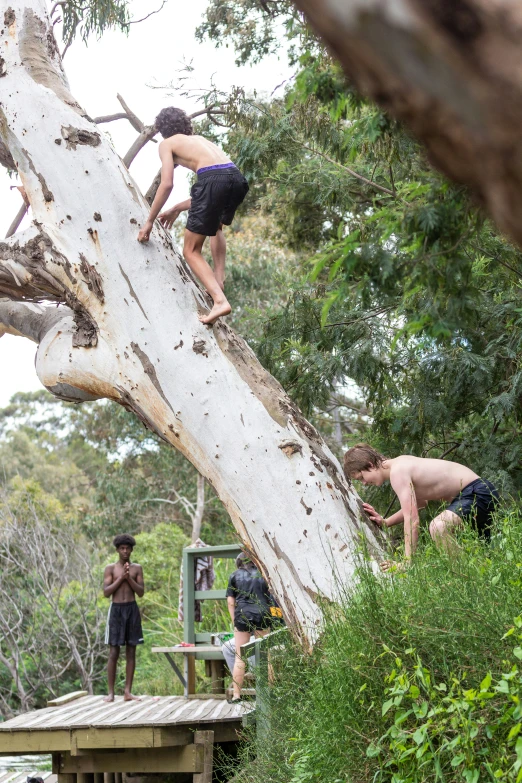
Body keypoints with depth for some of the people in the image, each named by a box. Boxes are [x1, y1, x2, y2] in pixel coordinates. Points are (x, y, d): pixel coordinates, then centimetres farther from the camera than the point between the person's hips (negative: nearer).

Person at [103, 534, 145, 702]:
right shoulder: (110, 568, 2)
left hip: (132, 609, 2)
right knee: (114, 653, -3)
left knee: (131, 652, 2)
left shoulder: (137, 568, 9)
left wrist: (129, 578, -11)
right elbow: (106, 592, -6)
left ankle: (128, 692, 6)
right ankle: (111, 692, 2)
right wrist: (121, 577, -12)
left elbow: (141, 592, 2)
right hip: (116, 609, -2)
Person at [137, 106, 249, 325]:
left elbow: (166, 185, 7)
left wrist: (149, 221, 15)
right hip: (237, 177, 6)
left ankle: (219, 300, -16)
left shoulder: (167, 143, 18)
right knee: (216, 226, 37)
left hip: (214, 180, -6)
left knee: (191, 250, 4)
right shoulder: (198, 139, 35)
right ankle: (218, 280, 22)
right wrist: (177, 209, 45)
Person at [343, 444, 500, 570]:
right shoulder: (400, 463, 8)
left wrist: (407, 562, -26)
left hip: (477, 491, -11)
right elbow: (419, 503, 21)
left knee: (438, 527, -32)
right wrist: (385, 522, 13)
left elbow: (412, 519, -27)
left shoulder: (397, 472, -21)